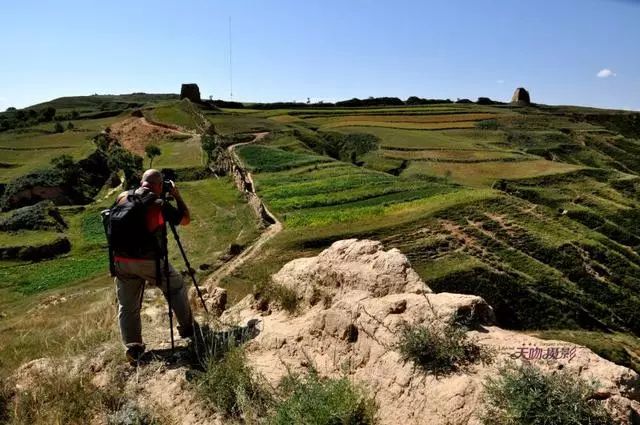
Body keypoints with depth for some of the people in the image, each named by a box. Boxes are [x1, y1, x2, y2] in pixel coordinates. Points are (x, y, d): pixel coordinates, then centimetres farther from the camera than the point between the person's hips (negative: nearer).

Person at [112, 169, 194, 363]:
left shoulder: (122, 198, 4)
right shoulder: (159, 204, -10)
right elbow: (185, 219, 3)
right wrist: (177, 196, 12)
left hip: (121, 261, 4)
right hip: (149, 261, -4)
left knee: (127, 306, 13)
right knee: (176, 287, 18)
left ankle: (132, 348, 11)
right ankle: (187, 328, 26)